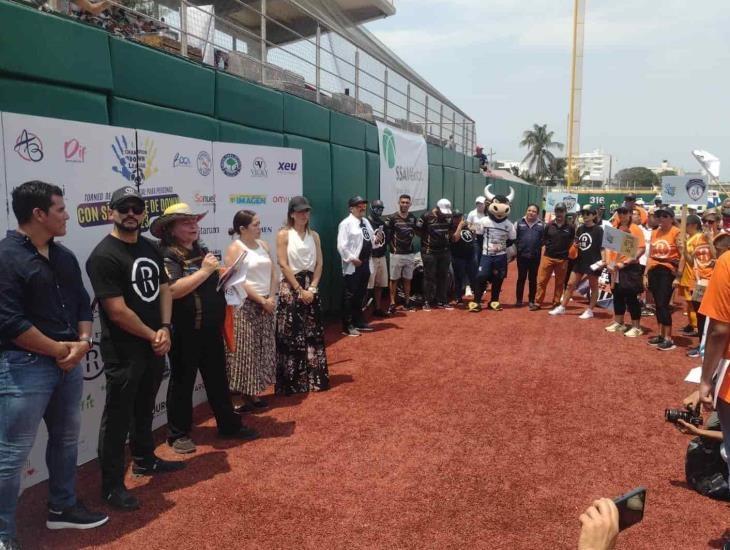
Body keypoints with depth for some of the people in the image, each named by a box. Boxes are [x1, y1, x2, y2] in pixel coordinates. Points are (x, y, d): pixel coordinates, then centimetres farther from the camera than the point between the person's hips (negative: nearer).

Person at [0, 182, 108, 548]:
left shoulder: (65, 256, 11)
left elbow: (82, 304, 14)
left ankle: (62, 508, 36)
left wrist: (83, 342, -4)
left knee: (66, 438, 19)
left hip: (69, 363, 8)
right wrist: (58, 349, -14)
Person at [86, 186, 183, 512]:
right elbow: (117, 311, -20)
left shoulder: (150, 249, 9)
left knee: (145, 408, 22)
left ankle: (144, 460, 39)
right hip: (123, 351, -8)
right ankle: (112, 485, 13)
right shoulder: (103, 256, -16)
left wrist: (164, 329, -5)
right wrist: (152, 336, -11)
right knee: (118, 415, 2)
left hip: (154, 346, 8)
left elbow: (163, 289, 11)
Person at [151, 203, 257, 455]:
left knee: (217, 378, 17)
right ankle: (178, 434, 22)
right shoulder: (166, 256, -14)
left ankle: (229, 424, 31)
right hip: (184, 333, -7)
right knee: (182, 382, 7)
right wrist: (205, 270, -23)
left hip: (211, 329, 8)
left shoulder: (202, 251, 12)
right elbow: (173, 290, -28)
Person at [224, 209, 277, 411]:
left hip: (266, 304, 7)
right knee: (245, 350, -3)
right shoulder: (235, 249, -10)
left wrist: (271, 298, -6)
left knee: (263, 349, 10)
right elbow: (239, 282, -16)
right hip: (245, 305, -7)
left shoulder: (263, 245, 10)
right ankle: (245, 396, 7)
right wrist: (262, 300, -14)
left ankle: (254, 393, 20)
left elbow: (272, 273, 9)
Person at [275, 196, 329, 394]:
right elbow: (284, 265, -11)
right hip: (290, 287, -5)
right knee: (291, 334, -2)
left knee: (313, 333, 8)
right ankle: (292, 382, 7)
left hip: (311, 287, 5)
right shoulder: (284, 234, -5)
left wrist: (312, 288, -7)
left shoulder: (314, 235, 9)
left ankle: (314, 378, 19)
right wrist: (300, 290, -14)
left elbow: (319, 263, 5)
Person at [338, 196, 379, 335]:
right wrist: (352, 259, -21)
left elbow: (370, 242, 19)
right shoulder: (346, 223, -11)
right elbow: (342, 246, -18)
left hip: (365, 264, 8)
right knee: (350, 296, -2)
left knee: (360, 295, 17)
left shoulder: (366, 222, 14)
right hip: (353, 265, -8)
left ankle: (358, 322, 29)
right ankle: (347, 326, 3)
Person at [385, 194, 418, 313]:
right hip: (396, 254, -4)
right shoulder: (392, 218, -8)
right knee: (394, 279, 0)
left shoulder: (413, 218, 7)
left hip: (410, 254, 4)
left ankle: (407, 302, 22)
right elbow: (387, 235, -5)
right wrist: (393, 247, -7)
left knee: (407, 279, 12)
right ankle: (392, 303, 4)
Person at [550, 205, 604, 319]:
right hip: (580, 262, 6)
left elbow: (603, 246, -11)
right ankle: (561, 307, 13)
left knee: (593, 287, 7)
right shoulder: (580, 229, 9)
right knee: (571, 284, 7)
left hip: (593, 262, -6)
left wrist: (603, 260, -21)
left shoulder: (598, 229, -9)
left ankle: (589, 311, 14)